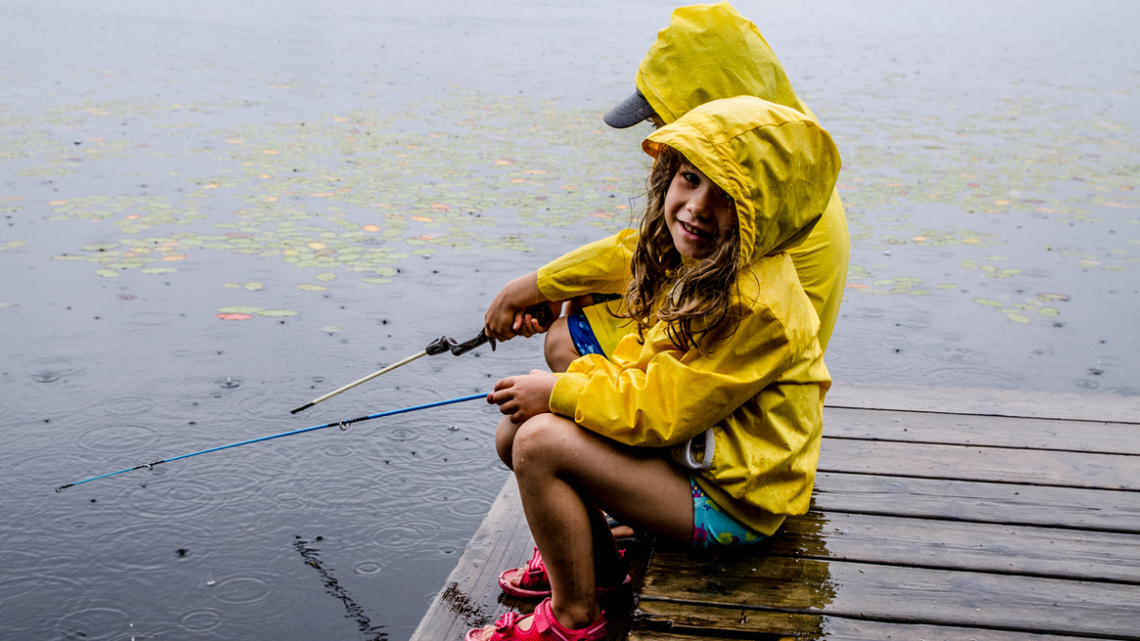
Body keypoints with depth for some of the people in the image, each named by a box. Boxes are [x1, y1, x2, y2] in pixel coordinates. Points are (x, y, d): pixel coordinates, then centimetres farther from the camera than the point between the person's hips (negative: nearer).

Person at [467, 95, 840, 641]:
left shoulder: (757, 306, -29)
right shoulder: (690, 262, 1)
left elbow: (661, 410, -25)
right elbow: (648, 359, 13)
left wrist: (559, 392, -15)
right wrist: (581, 378, -5)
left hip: (730, 500, -10)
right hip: (689, 449, 10)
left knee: (540, 442, -20)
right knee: (519, 424, 6)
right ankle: (592, 560, 23)